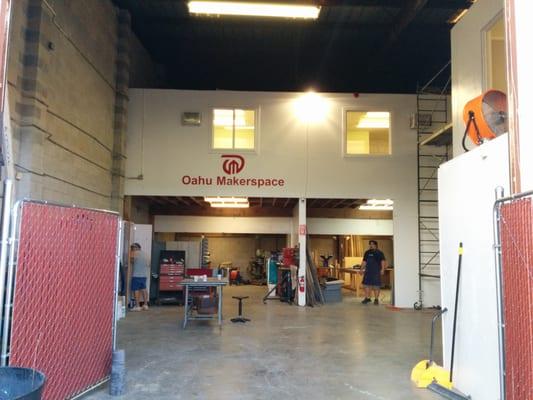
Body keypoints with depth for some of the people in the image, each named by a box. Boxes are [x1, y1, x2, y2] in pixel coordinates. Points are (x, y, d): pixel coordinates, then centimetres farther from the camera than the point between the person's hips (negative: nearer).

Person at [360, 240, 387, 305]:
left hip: (376, 272, -4)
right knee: (366, 285, 4)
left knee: (376, 286, -2)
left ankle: (376, 299, 8)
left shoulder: (379, 253, 0)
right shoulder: (367, 253, 14)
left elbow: (383, 261, -9)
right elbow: (364, 262, 18)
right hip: (368, 271, 4)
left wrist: (382, 269, -22)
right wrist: (361, 269, 12)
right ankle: (367, 298, 15)